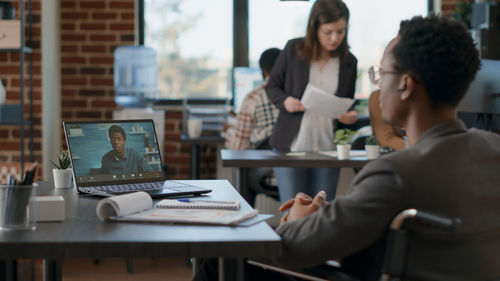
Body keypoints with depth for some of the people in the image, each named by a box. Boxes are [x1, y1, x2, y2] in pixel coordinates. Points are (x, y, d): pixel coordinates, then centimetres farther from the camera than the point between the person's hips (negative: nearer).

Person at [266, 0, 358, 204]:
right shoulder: (293, 50, -2)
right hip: (291, 146, -2)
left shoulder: (349, 62, 5)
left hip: (328, 149, 2)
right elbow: (272, 86, 6)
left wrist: (351, 116, -7)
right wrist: (285, 101, -15)